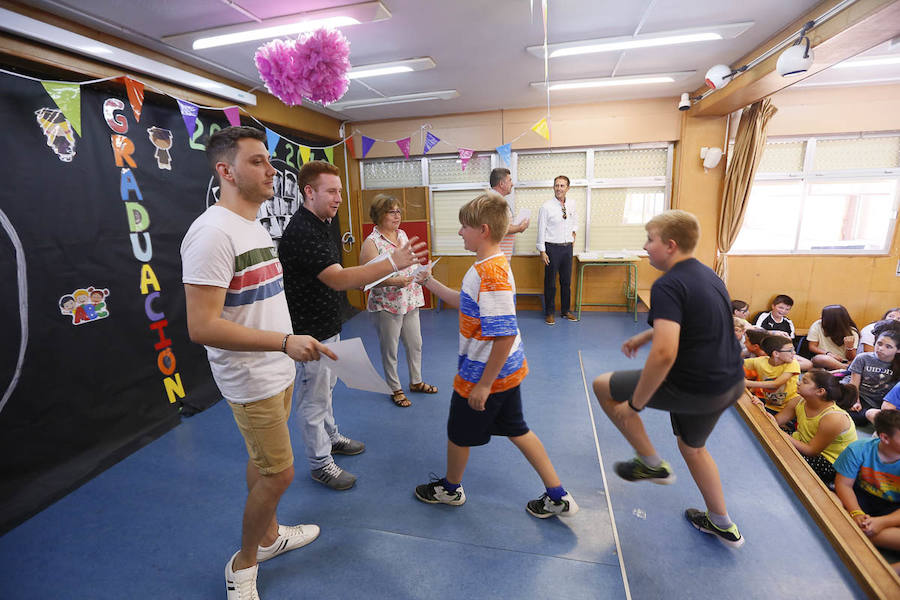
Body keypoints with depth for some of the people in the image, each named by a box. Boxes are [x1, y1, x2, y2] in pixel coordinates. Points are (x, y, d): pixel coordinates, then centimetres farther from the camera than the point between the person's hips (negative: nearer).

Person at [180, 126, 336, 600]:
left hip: (277, 370, 9)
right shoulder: (212, 233, -22)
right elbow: (201, 327, -27)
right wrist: (285, 342, -31)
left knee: (263, 461, 23)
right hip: (252, 379, -9)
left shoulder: (255, 226, 9)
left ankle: (270, 535, 43)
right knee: (279, 473, 3)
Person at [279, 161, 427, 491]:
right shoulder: (301, 233, -26)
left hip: (326, 325, 10)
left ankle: (331, 437, 45)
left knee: (325, 388, 25)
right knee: (313, 399, 7)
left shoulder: (320, 225, 8)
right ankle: (320, 464, 25)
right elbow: (338, 279, -36)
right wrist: (393, 263, -42)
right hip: (309, 332, -10)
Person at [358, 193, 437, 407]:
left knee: (415, 343, 18)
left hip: (410, 301, 7)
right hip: (386, 305, -7)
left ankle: (416, 381, 38)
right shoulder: (371, 242, -15)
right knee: (390, 350, 9)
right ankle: (395, 389, 28)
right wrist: (395, 281, -29)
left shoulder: (402, 234, 7)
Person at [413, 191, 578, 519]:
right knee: (516, 430, 21)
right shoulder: (489, 266, 4)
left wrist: (484, 384, -24)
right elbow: (465, 303, 17)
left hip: (484, 374, -9)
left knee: (458, 431, 15)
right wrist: (430, 282, 17)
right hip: (509, 370, 9)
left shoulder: (490, 273, -28)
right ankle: (558, 497, 32)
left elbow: (505, 335, -30)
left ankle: (450, 489, 42)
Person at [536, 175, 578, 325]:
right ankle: (549, 313, 16)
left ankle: (566, 310, 28)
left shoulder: (571, 206, 6)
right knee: (550, 282, 3)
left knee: (566, 281, 13)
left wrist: (573, 235, 11)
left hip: (567, 247, 5)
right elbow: (541, 230, -10)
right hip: (552, 248, -5)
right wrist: (542, 251, -13)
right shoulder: (546, 207, -10)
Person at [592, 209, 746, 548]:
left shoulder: (668, 285, -22)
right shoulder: (707, 275, 8)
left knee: (603, 386, 5)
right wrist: (645, 335, 27)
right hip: (730, 384, 9)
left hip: (694, 389, -9)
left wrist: (635, 404, -23)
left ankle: (652, 464, 18)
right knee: (692, 447, 31)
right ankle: (723, 525, 48)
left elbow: (665, 354, -33)